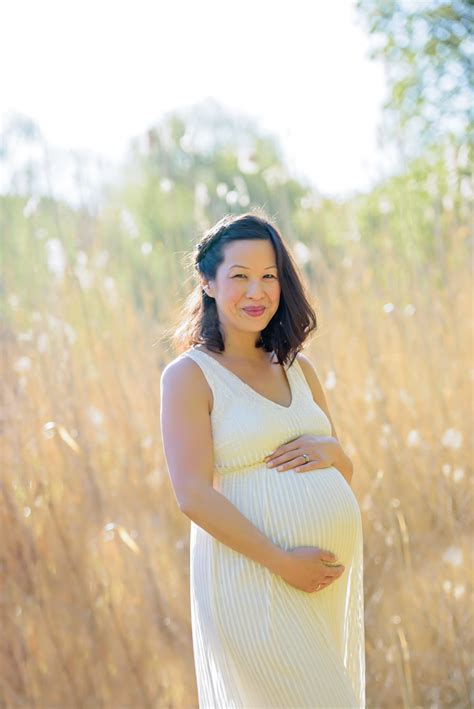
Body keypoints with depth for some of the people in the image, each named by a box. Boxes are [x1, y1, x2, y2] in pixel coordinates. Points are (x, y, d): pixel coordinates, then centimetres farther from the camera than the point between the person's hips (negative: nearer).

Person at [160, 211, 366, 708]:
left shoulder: (297, 368, 13)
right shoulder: (190, 375, -6)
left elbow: (344, 472, 18)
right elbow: (193, 495, -14)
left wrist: (331, 452, -6)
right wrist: (282, 561, -19)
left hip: (334, 569, 7)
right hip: (251, 571, -7)